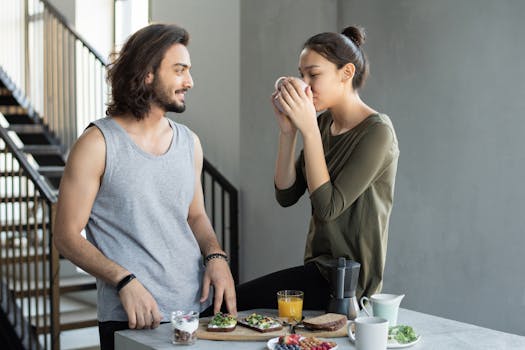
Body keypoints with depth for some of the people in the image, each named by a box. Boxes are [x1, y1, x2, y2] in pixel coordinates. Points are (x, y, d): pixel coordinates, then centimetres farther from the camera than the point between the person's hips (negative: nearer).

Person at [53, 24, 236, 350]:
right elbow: (67, 237, -8)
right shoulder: (98, 143, -8)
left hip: (197, 308, 5)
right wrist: (125, 281, -21)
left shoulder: (190, 142, 8)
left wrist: (216, 255, -2)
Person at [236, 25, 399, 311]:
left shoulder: (376, 132, -16)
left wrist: (309, 130, -23)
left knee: (236, 301, -13)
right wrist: (287, 131, -8)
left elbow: (327, 207, -23)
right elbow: (286, 196, 3)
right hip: (321, 266, 8)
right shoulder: (324, 122, 8)